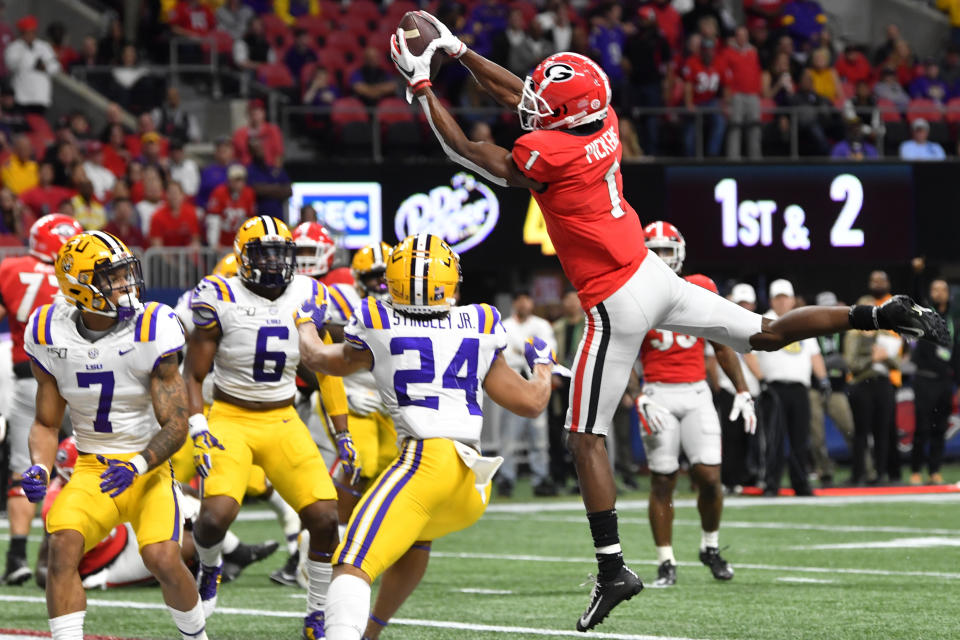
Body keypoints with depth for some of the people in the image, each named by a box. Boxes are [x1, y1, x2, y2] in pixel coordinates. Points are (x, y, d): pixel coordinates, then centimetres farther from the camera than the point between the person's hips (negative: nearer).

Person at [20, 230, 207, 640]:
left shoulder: (151, 331, -14)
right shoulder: (51, 335, -4)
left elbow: (175, 424, -13)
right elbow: (46, 424, 7)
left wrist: (136, 466, -29)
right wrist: (39, 469, -13)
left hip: (149, 468, -2)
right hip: (91, 471, 3)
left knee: (162, 559, -20)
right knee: (63, 545, -22)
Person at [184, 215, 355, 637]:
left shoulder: (309, 298, 2)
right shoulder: (220, 299, -9)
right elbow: (193, 375, -3)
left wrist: (343, 436, 10)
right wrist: (198, 431, -16)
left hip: (284, 424, 3)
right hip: (230, 419, -3)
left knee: (325, 517, -12)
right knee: (216, 515, -25)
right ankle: (209, 568, 12)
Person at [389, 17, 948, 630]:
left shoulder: (548, 153, -19)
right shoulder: (605, 124, 2)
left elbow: (464, 150, -6)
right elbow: (518, 95, 18)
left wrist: (421, 83, 1)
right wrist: (457, 49, 19)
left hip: (617, 302, -8)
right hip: (654, 274, 8)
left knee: (586, 438, -1)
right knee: (766, 335, 18)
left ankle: (613, 569, -3)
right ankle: (882, 315, 6)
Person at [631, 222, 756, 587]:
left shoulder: (701, 290, 5)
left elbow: (722, 347, 12)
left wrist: (743, 391, 8)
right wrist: (640, 400, -15)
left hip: (696, 393, 1)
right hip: (658, 395, -1)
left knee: (709, 477, -7)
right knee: (663, 481, -1)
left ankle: (710, 547, 16)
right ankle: (666, 563, 8)